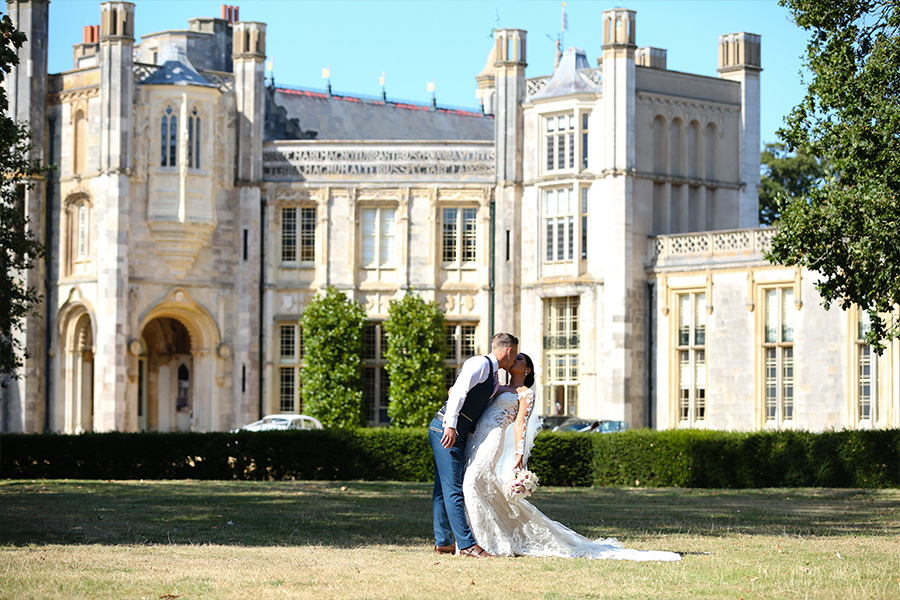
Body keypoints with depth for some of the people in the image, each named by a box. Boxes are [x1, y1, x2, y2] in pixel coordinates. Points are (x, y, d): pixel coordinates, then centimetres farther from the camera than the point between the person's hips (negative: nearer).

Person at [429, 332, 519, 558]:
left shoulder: (494, 381, 21)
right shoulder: (480, 364, -8)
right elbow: (459, 391, -19)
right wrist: (450, 426, -26)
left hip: (458, 435, 10)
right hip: (446, 429, -10)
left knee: (444, 489, 11)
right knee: (453, 489, -10)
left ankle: (443, 542, 14)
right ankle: (467, 544, -13)